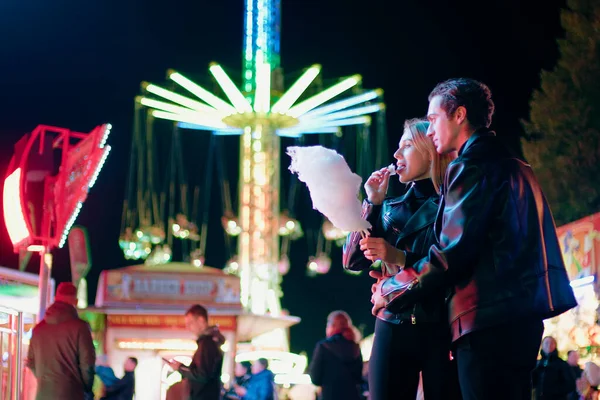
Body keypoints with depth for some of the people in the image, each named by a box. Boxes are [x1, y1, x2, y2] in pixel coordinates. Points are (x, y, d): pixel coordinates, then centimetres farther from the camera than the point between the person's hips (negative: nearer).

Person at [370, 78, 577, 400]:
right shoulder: (511, 166, 22)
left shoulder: (471, 166, -8)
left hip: (490, 320, -10)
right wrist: (404, 261, 19)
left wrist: (391, 291, -1)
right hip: (518, 314, 10)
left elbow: (452, 254, -15)